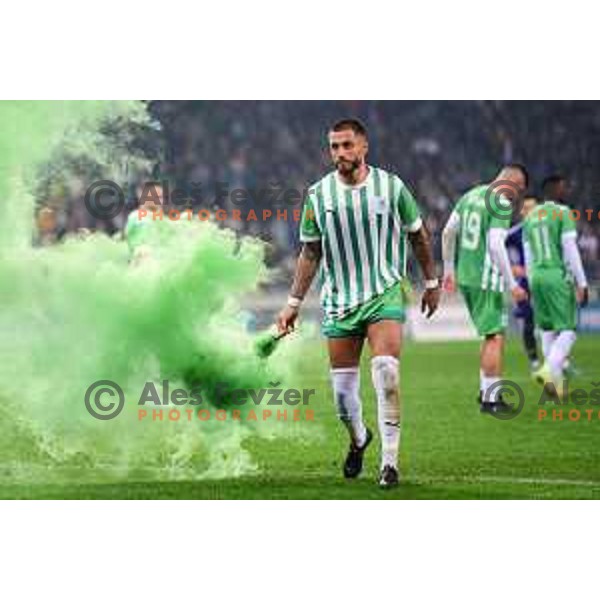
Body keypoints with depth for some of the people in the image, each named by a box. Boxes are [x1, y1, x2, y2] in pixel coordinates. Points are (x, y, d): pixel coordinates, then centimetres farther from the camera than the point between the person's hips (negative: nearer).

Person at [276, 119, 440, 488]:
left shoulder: (391, 187, -4)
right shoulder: (318, 194, 0)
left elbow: (418, 235, 10)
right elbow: (311, 253, 9)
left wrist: (432, 283, 15)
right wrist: (294, 303, 7)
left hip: (385, 294, -2)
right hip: (338, 301, 2)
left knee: (386, 375, -21)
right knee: (343, 388, 4)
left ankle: (390, 460, -14)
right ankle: (358, 439, 36)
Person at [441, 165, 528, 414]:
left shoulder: (472, 195, 13)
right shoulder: (502, 203, -12)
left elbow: (448, 232, 17)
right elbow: (495, 245, -19)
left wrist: (448, 269, 25)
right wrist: (512, 284, -16)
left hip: (464, 276, 8)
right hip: (485, 278, -8)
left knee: (492, 334, 17)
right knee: (495, 337, -3)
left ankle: (487, 391, 18)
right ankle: (490, 399, -3)